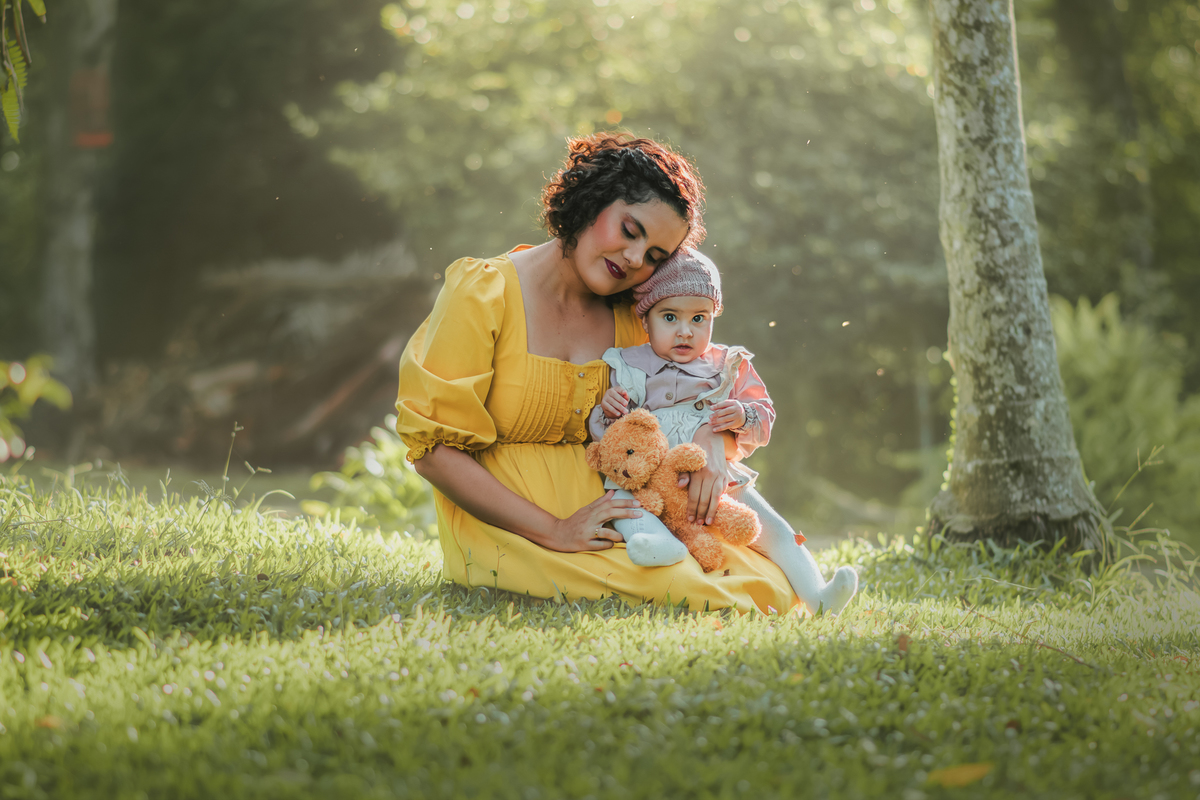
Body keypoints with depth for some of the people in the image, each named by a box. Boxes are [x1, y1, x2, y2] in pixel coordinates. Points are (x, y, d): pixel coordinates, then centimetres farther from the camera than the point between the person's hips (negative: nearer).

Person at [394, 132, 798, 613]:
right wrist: (554, 532, -20)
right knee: (667, 583, -31)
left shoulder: (628, 318, 8)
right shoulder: (483, 294, -8)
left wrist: (711, 442, -10)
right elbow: (433, 450, -13)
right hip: (504, 529, -6)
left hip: (610, 512, 6)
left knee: (767, 586, -16)